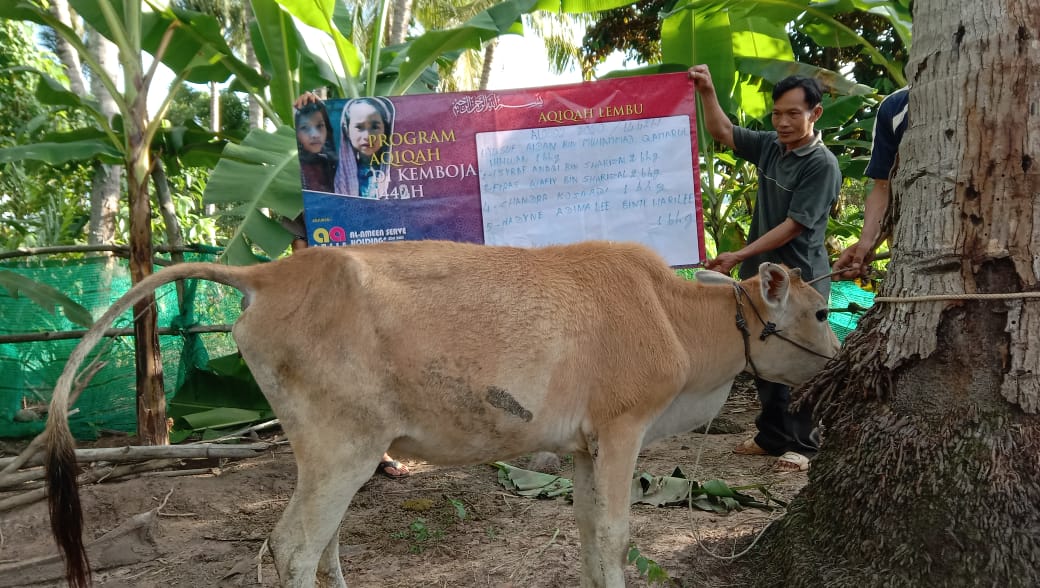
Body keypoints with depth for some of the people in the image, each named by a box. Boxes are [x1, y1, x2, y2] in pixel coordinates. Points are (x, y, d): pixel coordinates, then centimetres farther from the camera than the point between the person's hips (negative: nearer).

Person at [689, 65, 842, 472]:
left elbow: (793, 226, -17)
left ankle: (801, 445, 12)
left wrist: (738, 255, -20)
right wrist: (706, 91, 1)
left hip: (799, 278, -7)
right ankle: (772, 436, 26)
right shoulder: (769, 145, 7)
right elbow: (722, 131, 16)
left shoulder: (822, 165, -13)